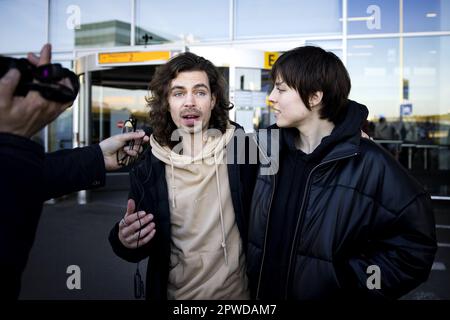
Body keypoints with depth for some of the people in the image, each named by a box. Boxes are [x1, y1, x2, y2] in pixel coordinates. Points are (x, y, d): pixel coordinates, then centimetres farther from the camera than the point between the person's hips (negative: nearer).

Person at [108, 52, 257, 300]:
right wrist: (125, 241, -21)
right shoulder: (148, 168, -9)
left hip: (238, 291, -1)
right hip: (175, 292, 1)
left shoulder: (244, 149, -13)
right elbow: (141, 247, -1)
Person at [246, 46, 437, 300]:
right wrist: (251, 283, 0)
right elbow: (255, 229, 6)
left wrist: (354, 281, -15)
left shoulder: (367, 162, -18)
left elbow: (416, 241, -15)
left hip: (331, 292, -4)